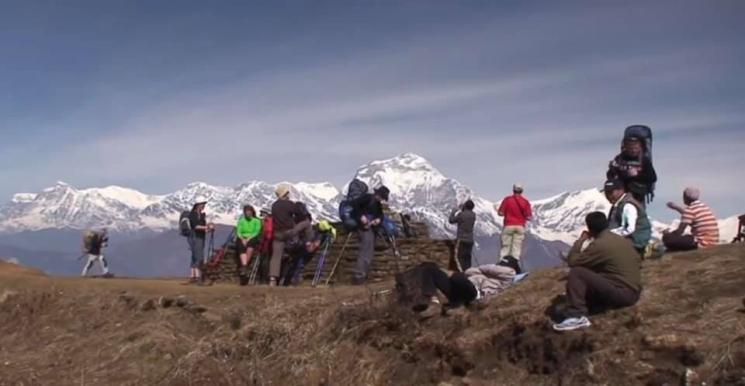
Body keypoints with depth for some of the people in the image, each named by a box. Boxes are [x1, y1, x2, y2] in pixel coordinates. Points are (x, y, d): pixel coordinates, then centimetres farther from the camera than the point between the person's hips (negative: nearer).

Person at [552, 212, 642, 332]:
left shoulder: (599, 244, -13)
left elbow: (572, 261, -10)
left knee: (576, 273, -13)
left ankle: (576, 316, -18)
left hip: (620, 293, -9)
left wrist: (580, 240, 3)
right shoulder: (622, 240, 12)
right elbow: (638, 262, 21)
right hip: (634, 293, 9)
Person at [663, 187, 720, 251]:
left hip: (701, 244, -9)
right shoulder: (705, 206, 14)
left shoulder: (690, 209, -12)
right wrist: (676, 207, 42)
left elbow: (679, 232, -13)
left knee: (666, 238, -10)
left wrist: (667, 234, 6)